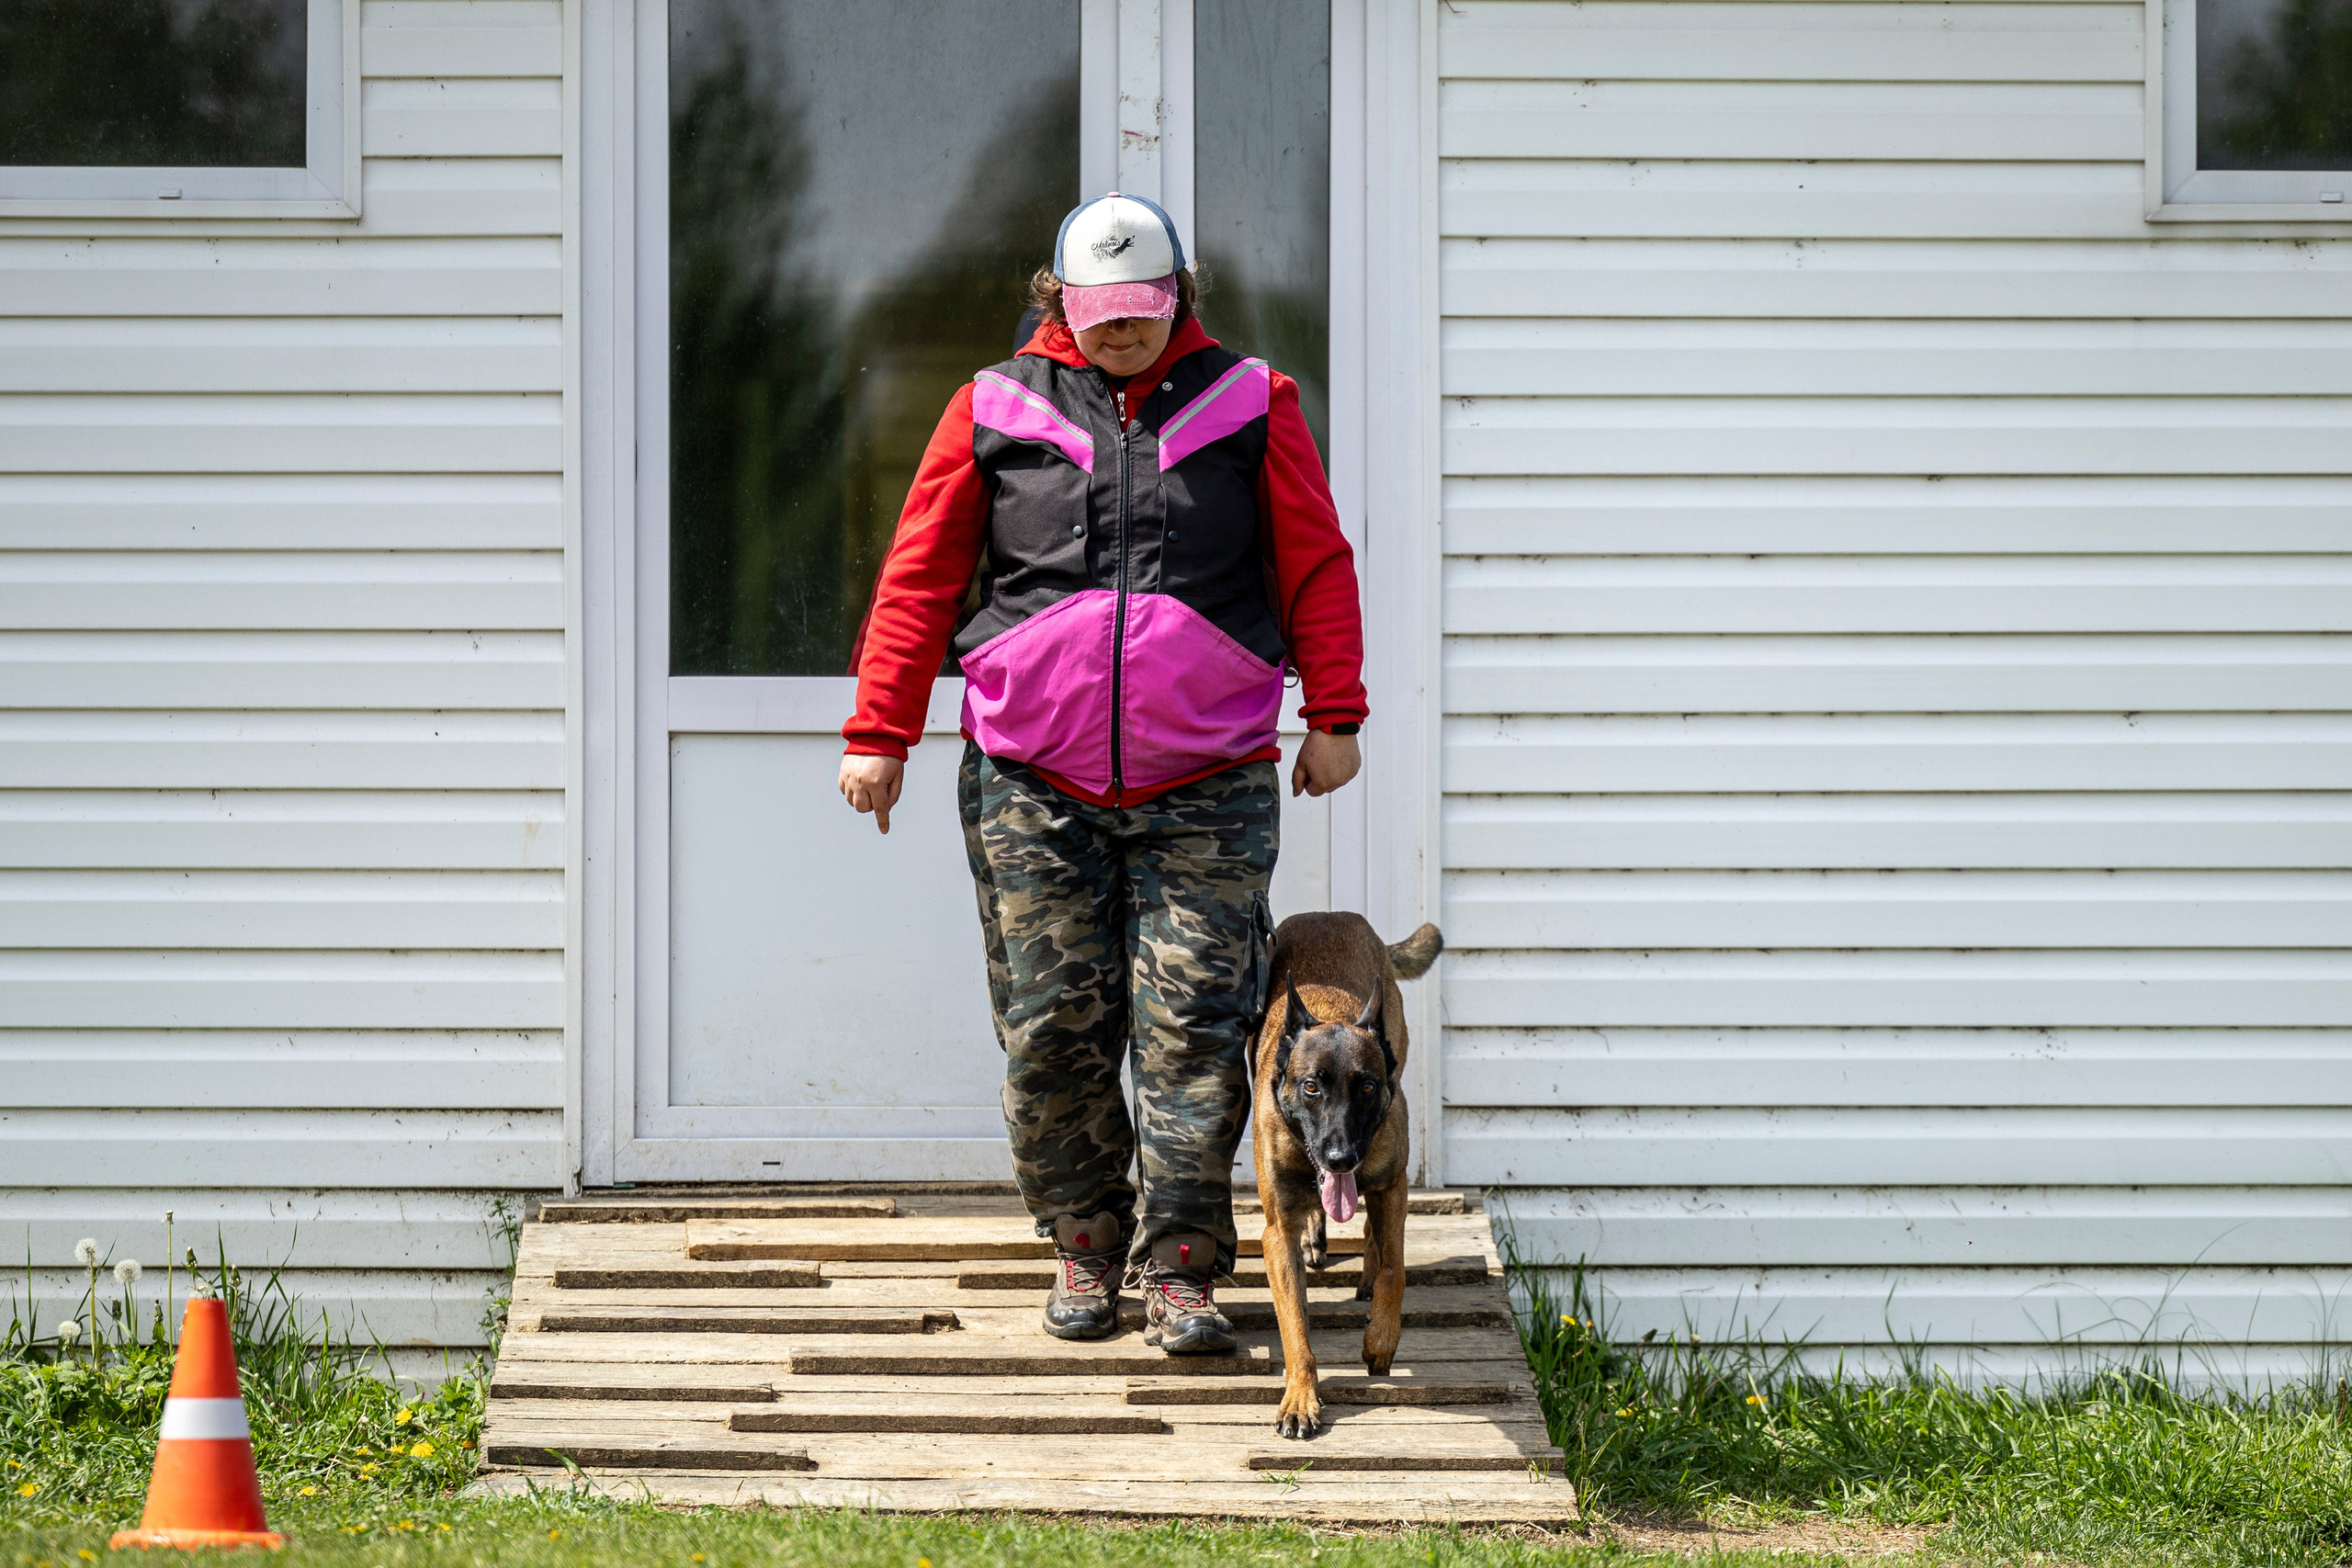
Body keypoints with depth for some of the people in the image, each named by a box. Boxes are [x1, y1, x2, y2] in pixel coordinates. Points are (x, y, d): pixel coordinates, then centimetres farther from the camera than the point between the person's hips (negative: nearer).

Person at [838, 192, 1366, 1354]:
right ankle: (1085, 1245, 17)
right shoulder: (994, 410, 7)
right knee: (1053, 1025, 2)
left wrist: (1333, 716, 2)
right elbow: (919, 576, 8)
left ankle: (1179, 1267, 0)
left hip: (1207, 788, -1)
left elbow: (1316, 565, 8)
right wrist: (879, 734, 3)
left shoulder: (1249, 404, 7)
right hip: (1033, 781, 1)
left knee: (1194, 1023, -5)